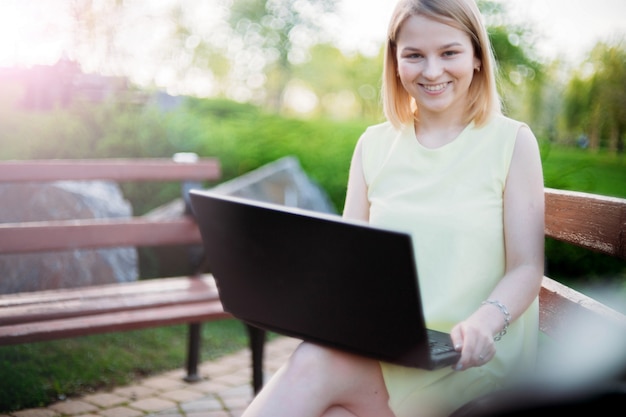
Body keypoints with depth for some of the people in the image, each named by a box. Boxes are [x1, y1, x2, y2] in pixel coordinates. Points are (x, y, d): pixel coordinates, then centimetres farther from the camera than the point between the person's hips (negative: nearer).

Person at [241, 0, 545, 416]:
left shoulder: (512, 141, 1)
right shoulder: (374, 145, 12)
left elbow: (526, 267, -3)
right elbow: (349, 257, 11)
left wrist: (485, 321, -24)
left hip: (470, 354, -2)